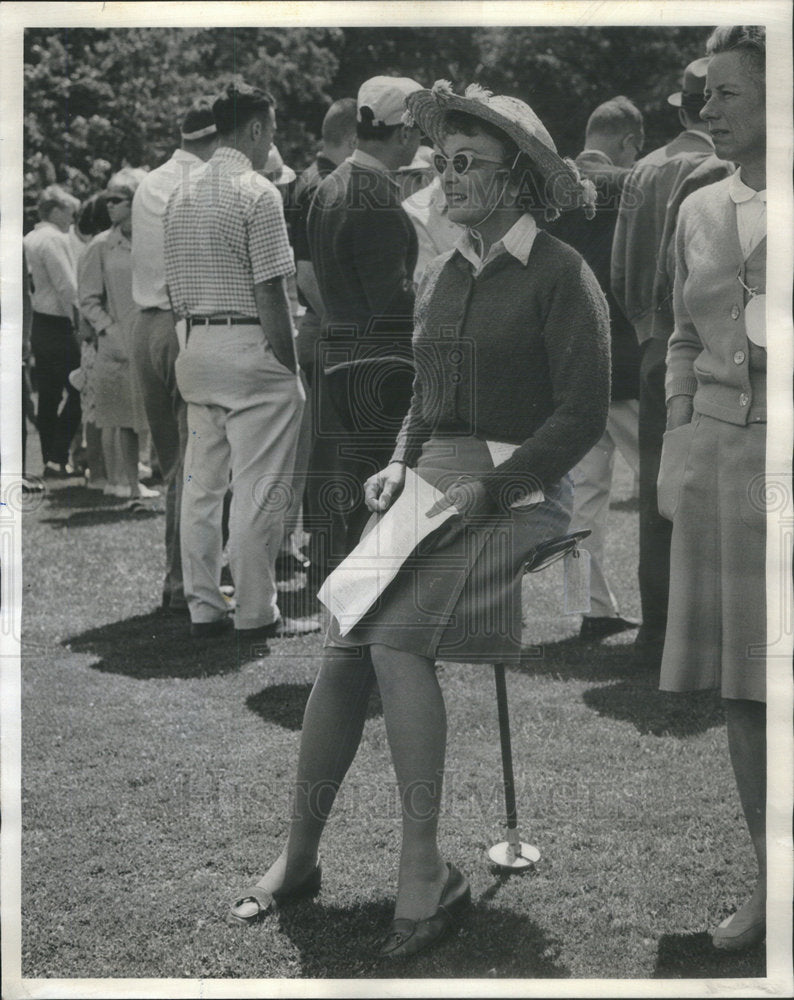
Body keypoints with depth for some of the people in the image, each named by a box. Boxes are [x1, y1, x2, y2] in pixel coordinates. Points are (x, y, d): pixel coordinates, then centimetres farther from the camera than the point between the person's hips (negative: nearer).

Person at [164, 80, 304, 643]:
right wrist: (290, 367, -9)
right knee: (258, 491, -2)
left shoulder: (181, 195, 12)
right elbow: (270, 291, -14)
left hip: (197, 346, 8)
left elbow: (174, 289, 14)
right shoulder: (257, 193, -11)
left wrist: (198, 330, 19)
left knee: (202, 486, 10)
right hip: (252, 348, -8)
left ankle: (204, 608, 16)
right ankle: (254, 614, 2)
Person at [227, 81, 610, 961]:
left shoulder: (560, 275, -6)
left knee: (398, 640, -27)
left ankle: (427, 874, -20)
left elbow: (584, 414, -11)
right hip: (432, 486, 6)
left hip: (519, 494, -6)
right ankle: (297, 858, -2)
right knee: (342, 647, -12)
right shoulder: (439, 277, 16)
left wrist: (484, 492, -17)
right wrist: (400, 465, 6)